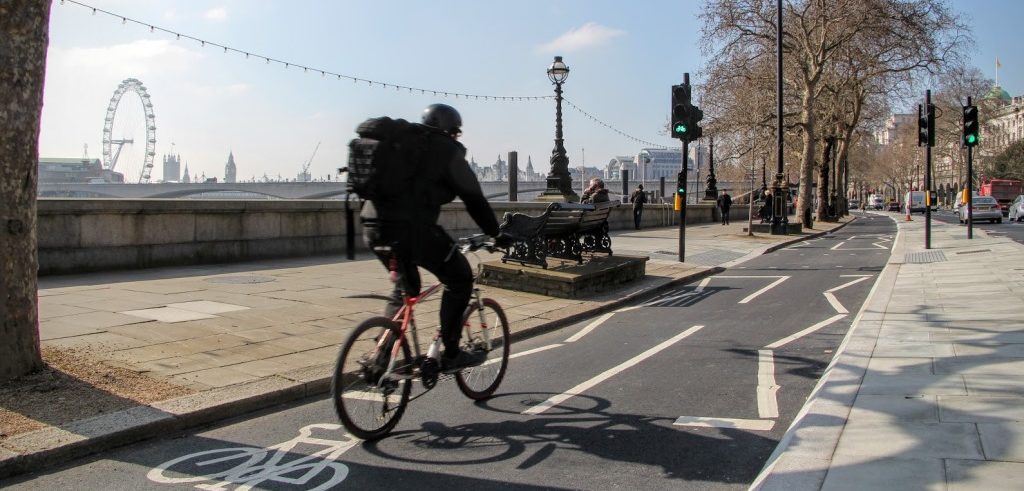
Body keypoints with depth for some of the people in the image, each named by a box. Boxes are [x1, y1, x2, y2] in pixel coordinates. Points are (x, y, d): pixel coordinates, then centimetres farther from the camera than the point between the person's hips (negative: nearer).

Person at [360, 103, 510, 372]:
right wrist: (496, 233, 13)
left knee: (404, 286, 27)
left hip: (374, 228, 8)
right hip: (412, 228, -8)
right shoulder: (446, 149, 3)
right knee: (459, 278, 9)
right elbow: (473, 198, 4)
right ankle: (451, 355, 9)